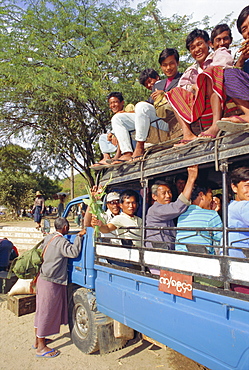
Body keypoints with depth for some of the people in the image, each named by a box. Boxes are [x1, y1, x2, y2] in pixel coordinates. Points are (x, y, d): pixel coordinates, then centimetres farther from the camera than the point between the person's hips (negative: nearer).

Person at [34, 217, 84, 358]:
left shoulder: (48, 238, 8)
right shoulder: (61, 241, -20)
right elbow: (74, 252, -32)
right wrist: (79, 236, -26)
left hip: (43, 278, 10)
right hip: (51, 282, -10)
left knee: (41, 311, 20)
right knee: (46, 312, 1)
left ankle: (38, 339, 35)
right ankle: (41, 347, 14)